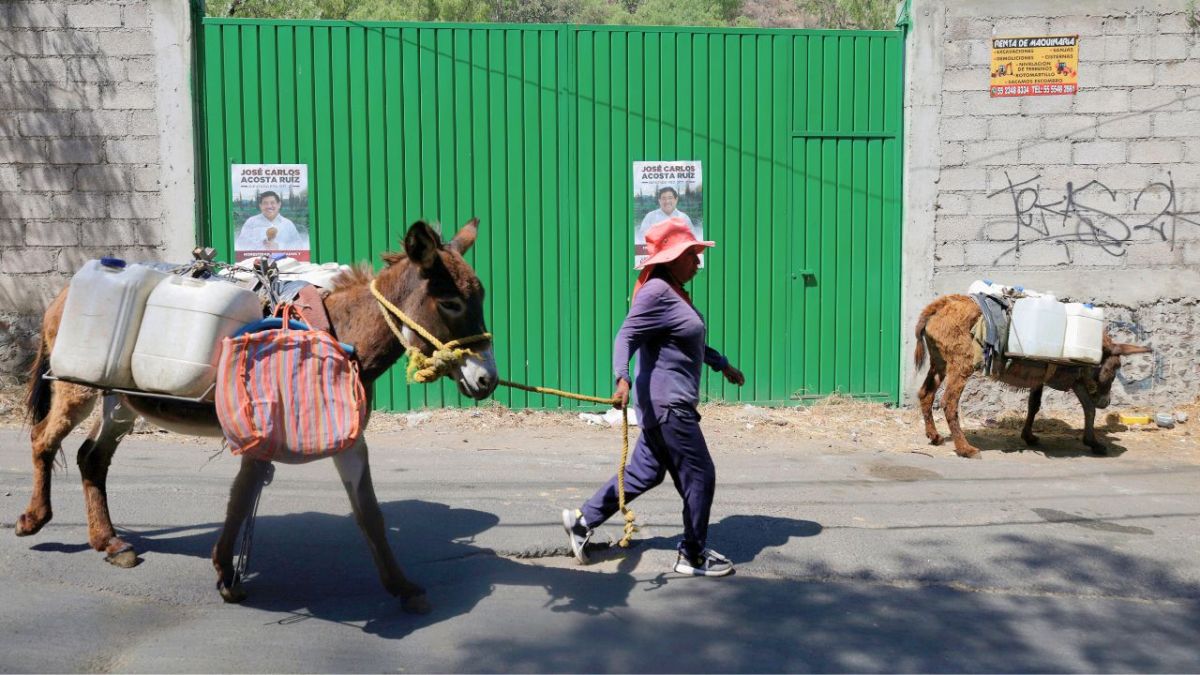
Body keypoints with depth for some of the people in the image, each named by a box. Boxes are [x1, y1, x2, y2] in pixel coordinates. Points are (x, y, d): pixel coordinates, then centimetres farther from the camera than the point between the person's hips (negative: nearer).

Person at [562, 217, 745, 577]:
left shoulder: (674, 292, 14)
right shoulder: (656, 293, -17)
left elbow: (693, 343, 27)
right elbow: (626, 336, -26)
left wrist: (722, 364, 34)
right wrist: (622, 378, -40)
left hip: (668, 403, 10)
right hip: (668, 405, -10)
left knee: (644, 472, 17)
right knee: (699, 476, 0)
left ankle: (582, 520, 24)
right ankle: (693, 555, 15)